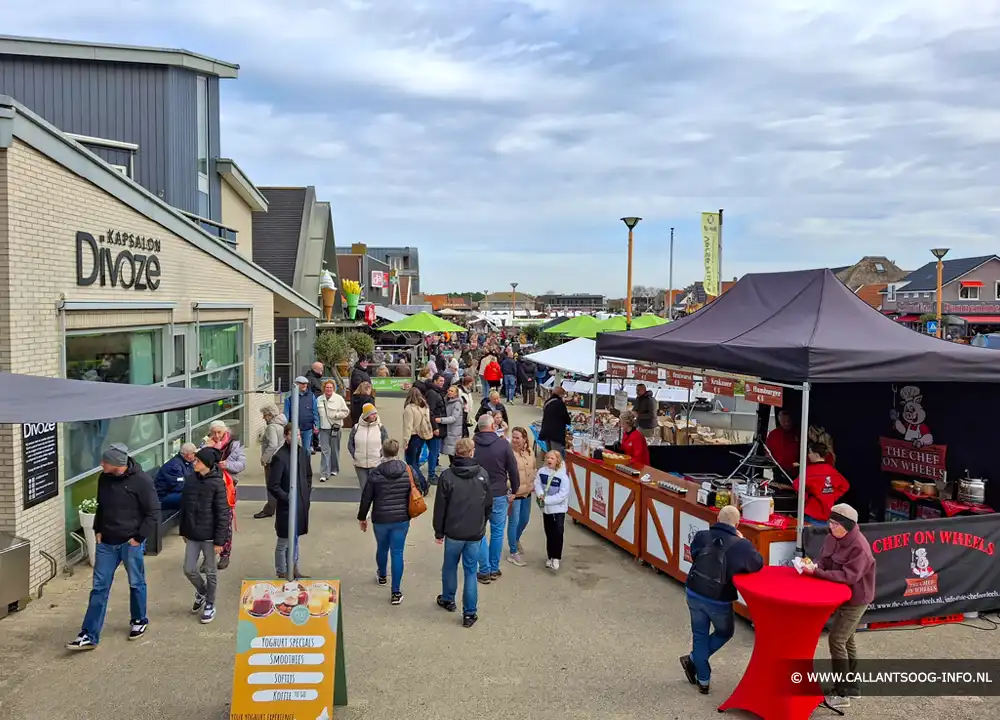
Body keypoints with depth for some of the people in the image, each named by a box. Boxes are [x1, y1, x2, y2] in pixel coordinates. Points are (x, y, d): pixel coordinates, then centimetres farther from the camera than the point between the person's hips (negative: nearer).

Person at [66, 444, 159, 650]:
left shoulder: (141, 481, -18)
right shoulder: (104, 478, 0)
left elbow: (153, 512, -13)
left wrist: (139, 537, -15)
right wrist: (97, 530, 7)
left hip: (131, 543, -5)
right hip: (106, 542, 5)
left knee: (136, 584, 12)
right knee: (99, 587, 5)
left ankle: (139, 621, 33)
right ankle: (89, 635, 9)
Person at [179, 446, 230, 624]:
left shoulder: (217, 483, -15)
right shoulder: (190, 479, 0)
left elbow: (223, 514, -14)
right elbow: (184, 506, 10)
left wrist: (219, 540, -14)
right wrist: (183, 531, 12)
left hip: (209, 535, -4)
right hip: (192, 534, 4)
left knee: (210, 571, 9)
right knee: (189, 569, 8)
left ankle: (209, 604, 28)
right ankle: (201, 591, 37)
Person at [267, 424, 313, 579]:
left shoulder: (303, 452, 1)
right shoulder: (279, 457, -19)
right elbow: (273, 485, -17)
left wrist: (307, 493, 7)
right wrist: (287, 498, -15)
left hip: (302, 504, 7)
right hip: (286, 506, -7)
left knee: (295, 539, 20)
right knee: (283, 542, 7)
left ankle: (294, 570, 34)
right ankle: (281, 574, 20)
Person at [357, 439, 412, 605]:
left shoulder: (375, 473, -12)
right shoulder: (408, 472, -7)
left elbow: (366, 498, -6)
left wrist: (362, 518, 8)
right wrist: (409, 514, 18)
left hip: (380, 520, 0)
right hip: (401, 520, 0)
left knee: (382, 548, 24)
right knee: (397, 553, 5)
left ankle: (381, 576, 49)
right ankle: (396, 592, 4)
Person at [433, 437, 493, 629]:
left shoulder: (447, 475, -11)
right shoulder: (483, 474, -5)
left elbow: (440, 507, -7)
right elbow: (489, 504, 4)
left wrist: (439, 532, 4)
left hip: (453, 532, -1)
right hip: (476, 533, 1)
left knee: (450, 567, 20)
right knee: (471, 571, 8)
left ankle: (448, 600, 38)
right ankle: (470, 613, 10)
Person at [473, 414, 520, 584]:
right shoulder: (503, 444, -12)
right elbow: (513, 469, -6)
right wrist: (514, 489, 11)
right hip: (498, 494, 0)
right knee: (497, 532, 13)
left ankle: (484, 571, 12)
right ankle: (494, 569, 21)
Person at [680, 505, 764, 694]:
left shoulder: (701, 536, -10)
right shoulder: (742, 545, -16)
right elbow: (758, 564, 0)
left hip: (694, 594, 3)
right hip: (719, 601, -2)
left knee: (700, 635, 18)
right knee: (725, 632, 26)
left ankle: (703, 680, 25)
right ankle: (694, 660, 22)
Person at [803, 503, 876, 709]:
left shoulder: (859, 547, -27)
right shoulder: (833, 537, -1)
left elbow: (848, 576, -32)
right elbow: (825, 561, 6)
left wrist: (817, 572, -35)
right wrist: (814, 566, -17)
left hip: (855, 600, -9)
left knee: (836, 640, -10)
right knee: (846, 641, 18)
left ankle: (842, 694, -2)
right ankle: (851, 687, 32)